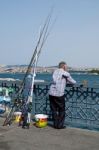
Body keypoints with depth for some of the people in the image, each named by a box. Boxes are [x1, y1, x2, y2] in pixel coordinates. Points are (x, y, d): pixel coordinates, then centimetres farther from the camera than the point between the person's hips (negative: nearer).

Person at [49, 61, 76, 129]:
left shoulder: (55, 71, 14)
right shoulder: (66, 73, -2)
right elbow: (73, 82, 7)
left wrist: (66, 81, 27)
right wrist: (74, 82, 29)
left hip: (51, 93, 5)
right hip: (59, 94, -5)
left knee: (54, 110, 12)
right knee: (61, 110, 9)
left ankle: (55, 124, 17)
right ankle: (60, 125, 12)